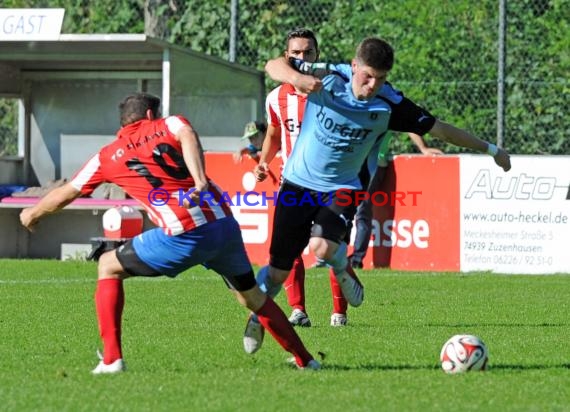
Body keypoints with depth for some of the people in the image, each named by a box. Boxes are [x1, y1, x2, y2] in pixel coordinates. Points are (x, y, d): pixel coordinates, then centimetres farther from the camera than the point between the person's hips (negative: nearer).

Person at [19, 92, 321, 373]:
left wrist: (32, 214, 46)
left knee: (108, 267, 17)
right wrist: (200, 181, -23)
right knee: (253, 297, 24)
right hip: (224, 225, 3)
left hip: (183, 237, -3)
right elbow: (187, 136, -8)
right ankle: (305, 360, 30)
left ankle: (111, 359, 7)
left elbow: (66, 193, 27)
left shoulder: (109, 156, 17)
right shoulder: (169, 125, 18)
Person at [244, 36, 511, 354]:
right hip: (299, 184, 0)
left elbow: (439, 128, -4)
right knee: (278, 271, 2)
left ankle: (343, 270, 7)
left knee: (322, 247, -30)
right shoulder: (328, 79, -16)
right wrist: (297, 78, -34)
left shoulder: (389, 104, -14)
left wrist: (490, 150, 0)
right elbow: (274, 65, -12)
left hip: (342, 189, 0)